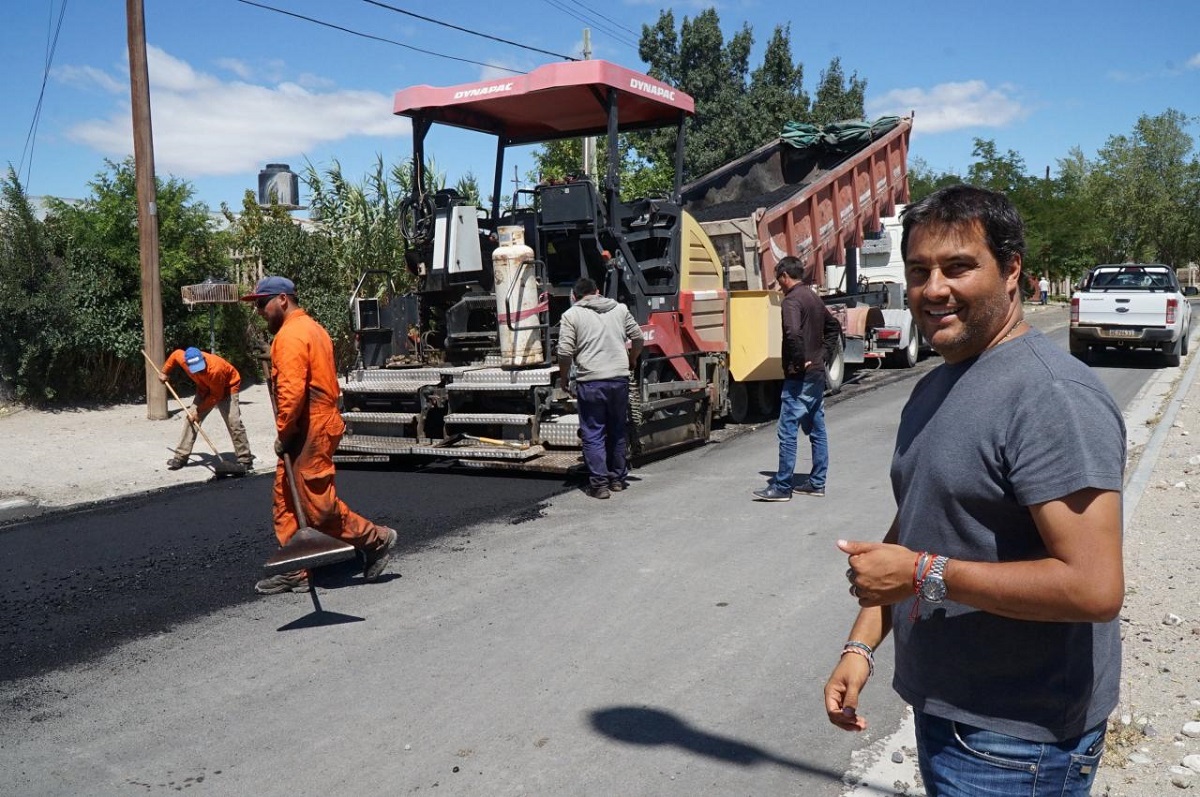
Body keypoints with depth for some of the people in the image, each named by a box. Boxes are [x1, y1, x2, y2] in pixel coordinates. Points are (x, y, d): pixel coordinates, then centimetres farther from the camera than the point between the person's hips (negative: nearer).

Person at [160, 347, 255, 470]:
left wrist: (199, 410, -23)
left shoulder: (215, 368, -40)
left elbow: (216, 396, -28)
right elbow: (176, 353, 3)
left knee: (233, 422, -16)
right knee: (191, 418, -3)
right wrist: (165, 372, 11)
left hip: (227, 388, -6)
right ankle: (181, 457, 3)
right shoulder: (183, 359, -24)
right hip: (205, 388, 6)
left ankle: (245, 459, -11)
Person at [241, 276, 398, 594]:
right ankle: (296, 572, 17)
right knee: (287, 502, 12)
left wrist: (283, 433, -14)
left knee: (317, 503, -3)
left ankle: (375, 539, 10)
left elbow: (292, 390, -24)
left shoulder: (290, 335, -14)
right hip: (317, 425, 11)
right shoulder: (311, 328, 18)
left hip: (308, 432, -11)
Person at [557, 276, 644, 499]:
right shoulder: (620, 308, 12)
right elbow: (638, 338, 14)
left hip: (590, 381, -4)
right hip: (620, 378, 4)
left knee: (593, 434, 4)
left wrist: (563, 377, 8)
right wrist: (631, 361, 31)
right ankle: (618, 479, 25)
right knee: (617, 431, 17)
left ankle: (599, 484, 2)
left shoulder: (571, 315, 0)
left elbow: (565, 351, -8)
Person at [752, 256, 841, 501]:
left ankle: (782, 487, -2)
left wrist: (798, 361, -19)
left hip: (800, 377, -10)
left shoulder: (792, 300, -14)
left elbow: (793, 334, -31)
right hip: (818, 373, 10)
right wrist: (820, 352, 16)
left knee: (788, 431, -5)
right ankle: (817, 483, 19)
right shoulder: (814, 298, 15)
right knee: (817, 429, 12)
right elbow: (834, 327, 25)